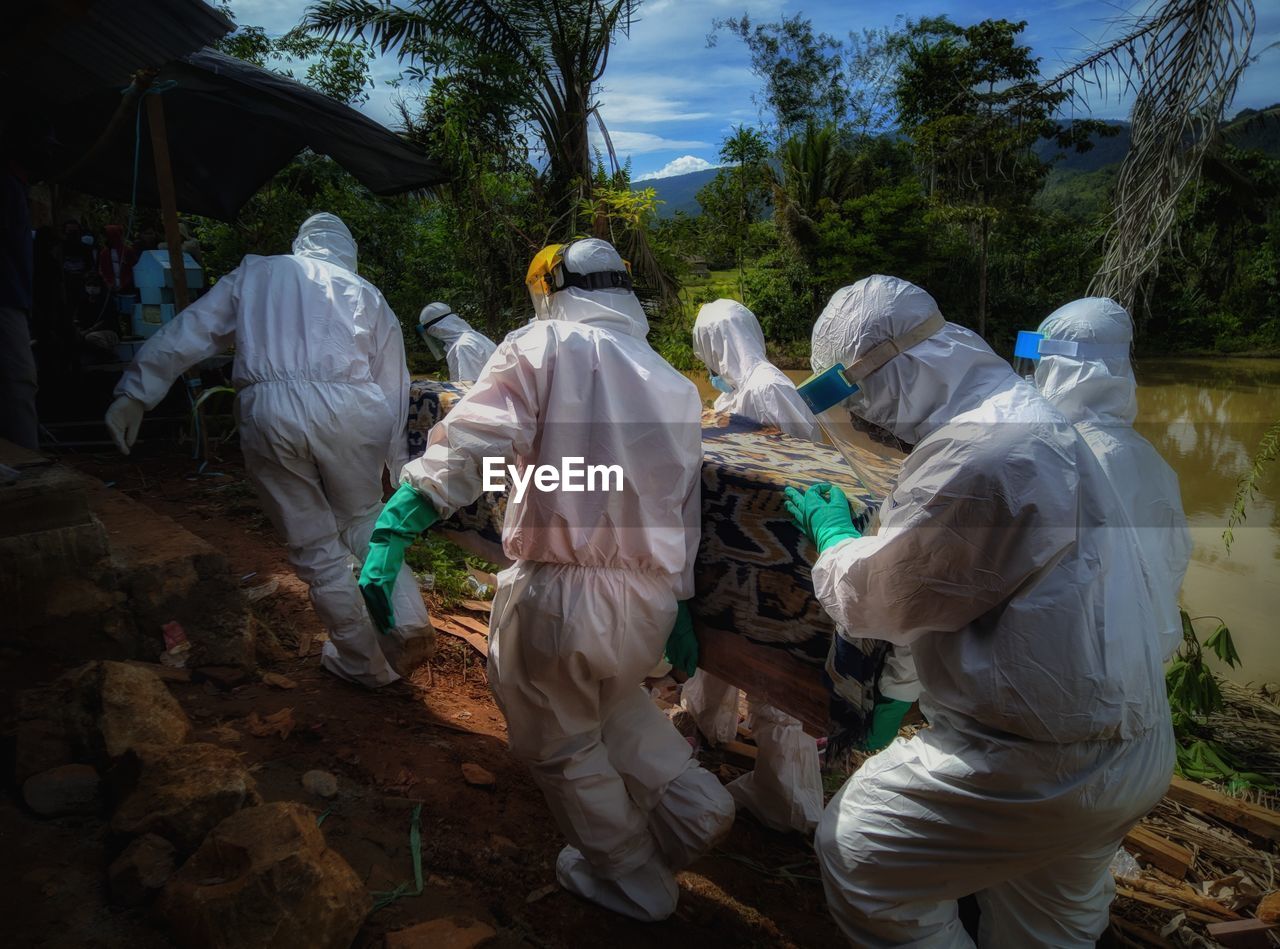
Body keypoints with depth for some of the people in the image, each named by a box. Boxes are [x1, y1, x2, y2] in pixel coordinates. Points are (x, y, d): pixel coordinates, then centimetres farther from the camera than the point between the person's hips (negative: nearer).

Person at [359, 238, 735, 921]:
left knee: (561, 745, 22)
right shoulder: (675, 385, 13)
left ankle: (633, 880, 39)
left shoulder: (544, 347, -4)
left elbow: (468, 441, -20)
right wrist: (676, 604, 25)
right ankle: (690, 805, 30)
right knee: (613, 701, 36)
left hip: (559, 596, -5)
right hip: (649, 605, 6)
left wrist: (391, 531, -23)